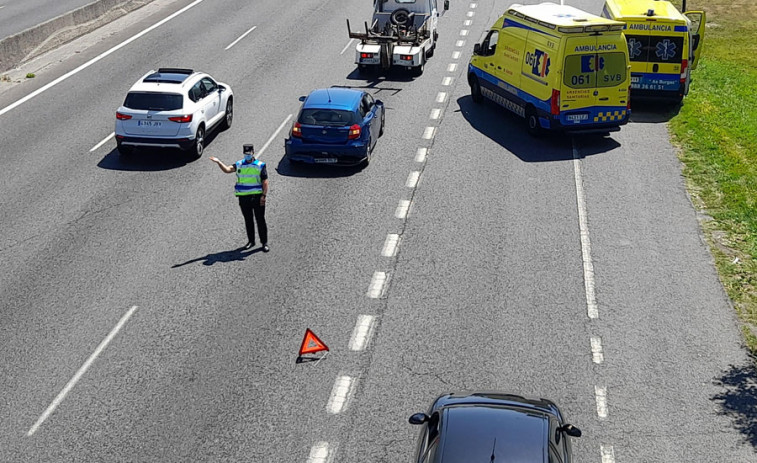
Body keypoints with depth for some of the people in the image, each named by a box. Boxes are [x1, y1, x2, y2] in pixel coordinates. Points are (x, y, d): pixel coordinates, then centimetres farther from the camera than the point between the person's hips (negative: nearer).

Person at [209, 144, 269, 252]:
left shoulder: (260, 165, -2)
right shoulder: (239, 165, 8)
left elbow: (265, 182, -5)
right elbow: (227, 169, -5)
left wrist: (263, 195, -14)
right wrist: (218, 162, -20)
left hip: (257, 197, -3)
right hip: (243, 197, 3)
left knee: (260, 220, 2)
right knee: (248, 220, 12)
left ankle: (264, 242, 9)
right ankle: (251, 241, 24)